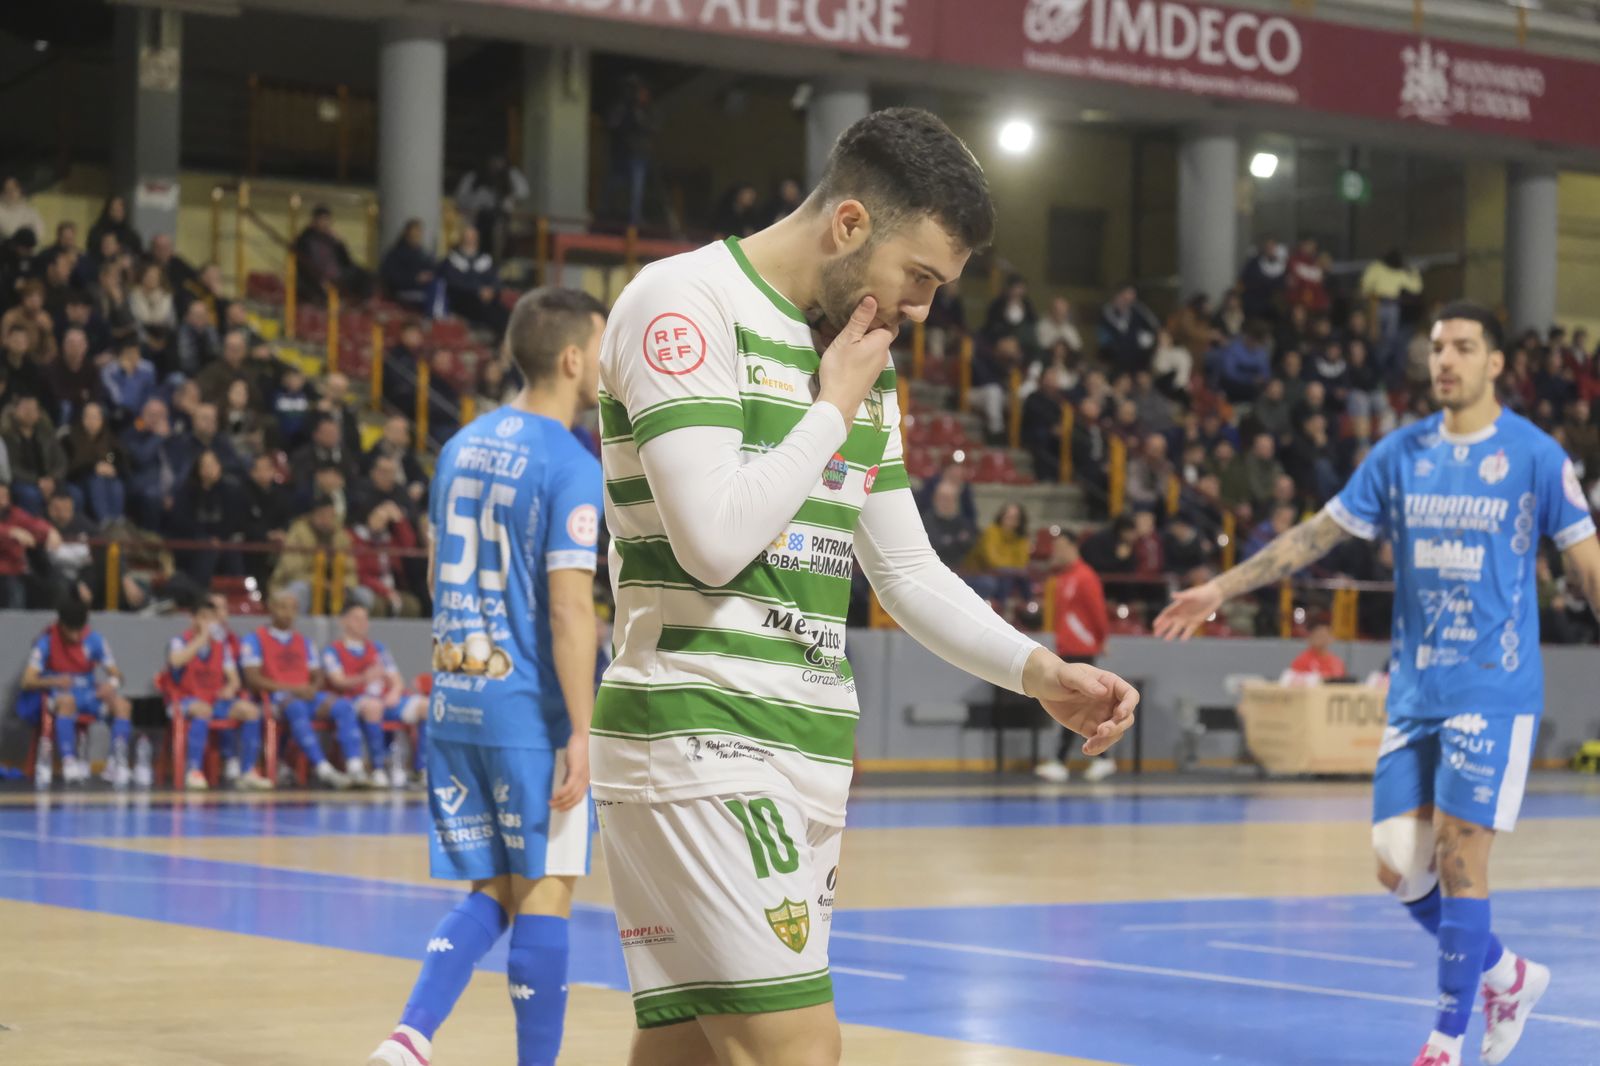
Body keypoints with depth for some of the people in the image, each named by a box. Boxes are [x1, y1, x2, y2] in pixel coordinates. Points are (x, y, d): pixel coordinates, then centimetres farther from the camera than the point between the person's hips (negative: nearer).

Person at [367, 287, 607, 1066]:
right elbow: (569, 608, -18)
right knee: (545, 891, 2)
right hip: (529, 707, -7)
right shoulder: (571, 467, -12)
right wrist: (580, 734, -17)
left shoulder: (462, 446, 11)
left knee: (492, 891, 12)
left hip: (455, 698, 7)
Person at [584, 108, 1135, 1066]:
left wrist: (1039, 672, 8)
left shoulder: (861, 365, 17)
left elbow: (908, 569, 22)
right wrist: (833, 409, -6)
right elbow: (714, 540, -19)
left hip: (809, 749, 8)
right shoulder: (686, 301, -9)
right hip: (700, 737, -8)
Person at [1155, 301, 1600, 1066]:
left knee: (1459, 855, -9)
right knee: (1399, 866, 0)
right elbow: (1318, 534, 11)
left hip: (1492, 689, -5)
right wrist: (1220, 589, 7)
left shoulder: (1536, 457, -4)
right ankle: (1505, 974, 24)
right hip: (1414, 690, 5)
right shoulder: (1400, 453, 8)